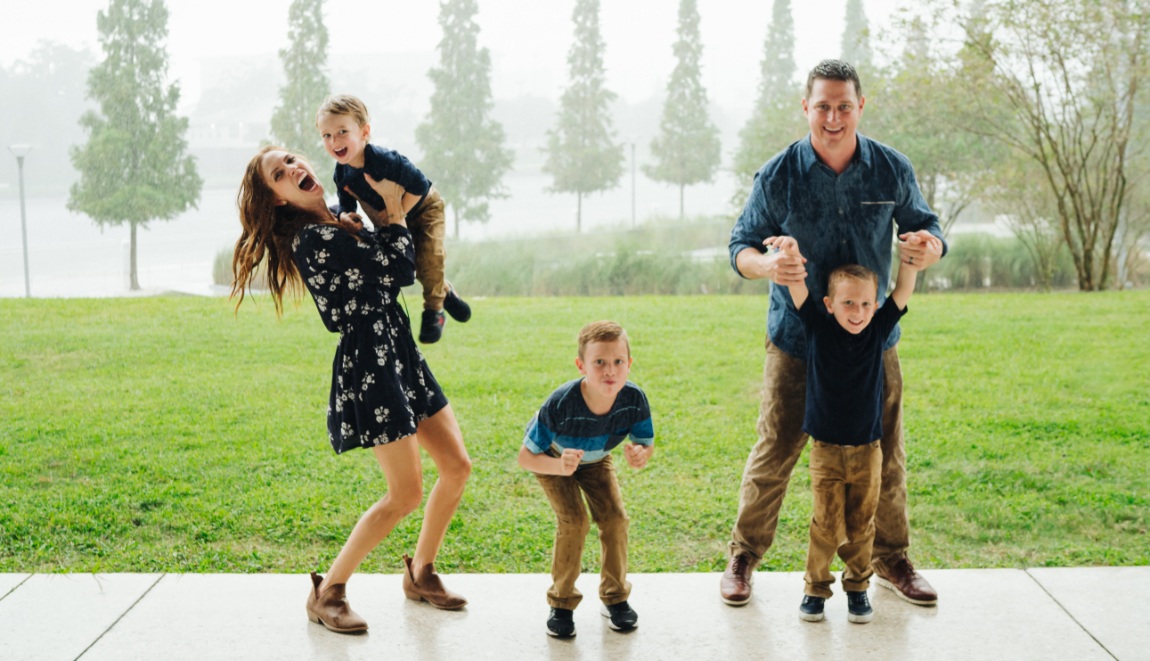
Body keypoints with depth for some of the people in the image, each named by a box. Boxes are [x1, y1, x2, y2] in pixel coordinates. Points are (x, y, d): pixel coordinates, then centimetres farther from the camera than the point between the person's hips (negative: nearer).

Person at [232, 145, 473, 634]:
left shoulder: (340, 224, 14)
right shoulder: (312, 237, -16)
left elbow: (397, 271, 23)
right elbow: (398, 270, -16)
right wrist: (393, 212, -4)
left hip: (397, 351, 9)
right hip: (368, 360, -9)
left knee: (457, 466, 10)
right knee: (406, 494, -7)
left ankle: (420, 575, 25)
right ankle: (327, 594, 6)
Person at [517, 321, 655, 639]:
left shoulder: (634, 400, -33)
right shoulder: (560, 404, -42)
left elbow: (646, 444, -16)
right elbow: (526, 457, -33)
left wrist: (641, 455, -42)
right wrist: (560, 467, -52)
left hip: (595, 459, 3)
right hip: (552, 458, -3)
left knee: (614, 517, -10)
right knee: (573, 520, -19)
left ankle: (615, 598, 12)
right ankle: (561, 604, 0)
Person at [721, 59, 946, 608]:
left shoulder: (892, 169, -4)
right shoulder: (778, 175, -9)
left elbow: (924, 225, 7)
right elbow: (741, 246, -4)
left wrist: (930, 247, -19)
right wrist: (767, 265, -29)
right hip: (796, 340, -2)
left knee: (885, 456, 10)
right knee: (774, 454, 2)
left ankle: (891, 561, 30)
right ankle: (742, 558, 20)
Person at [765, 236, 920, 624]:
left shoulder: (878, 330, -3)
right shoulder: (818, 329, -7)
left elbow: (904, 290, -8)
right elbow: (797, 286, -16)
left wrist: (911, 257, -24)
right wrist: (791, 252, -33)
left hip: (867, 449, 2)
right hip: (826, 448, -2)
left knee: (861, 523, 10)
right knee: (826, 523, 1)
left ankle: (857, 586, 25)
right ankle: (816, 587, 16)